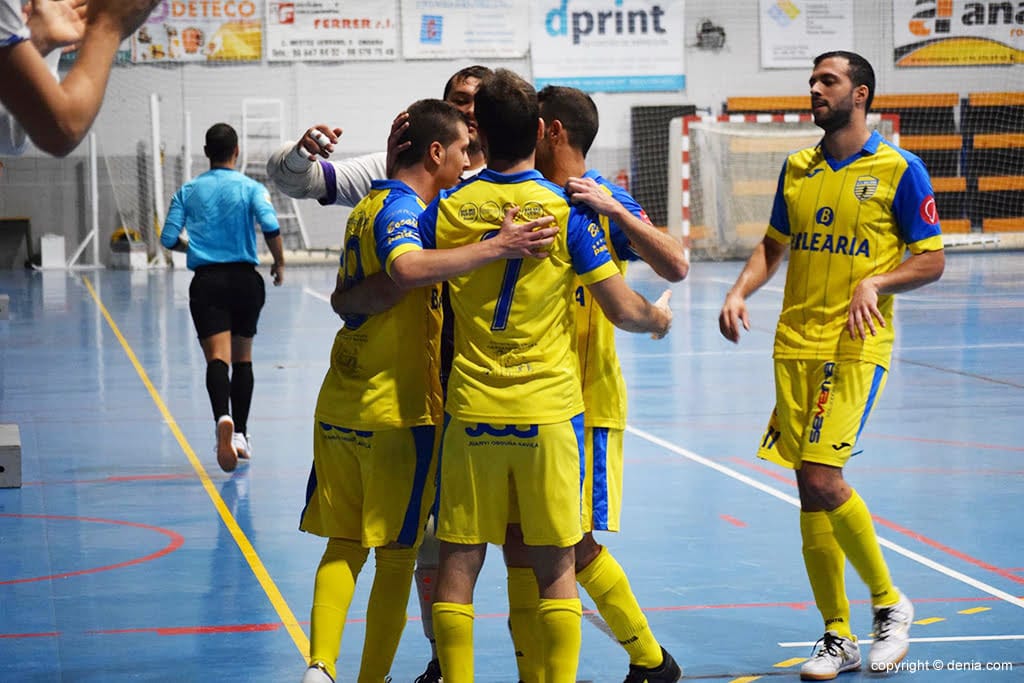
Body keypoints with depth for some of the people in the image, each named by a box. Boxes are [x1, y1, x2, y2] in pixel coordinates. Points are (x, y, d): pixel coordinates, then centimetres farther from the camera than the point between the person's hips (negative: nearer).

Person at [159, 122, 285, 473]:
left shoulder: (188, 191, 7)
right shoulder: (251, 188, 1)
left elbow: (168, 238, 2)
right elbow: (271, 227, -15)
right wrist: (279, 263, 0)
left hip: (206, 281, 0)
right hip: (244, 277, 0)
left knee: (217, 357, -13)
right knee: (243, 358, 16)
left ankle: (223, 418, -40)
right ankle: (240, 433, 18)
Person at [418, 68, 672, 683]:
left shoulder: (447, 210, 0)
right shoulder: (566, 210, -6)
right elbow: (623, 310, -5)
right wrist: (659, 317, 15)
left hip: (471, 410, 1)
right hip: (548, 411, -1)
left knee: (459, 562, 7)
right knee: (556, 566, 5)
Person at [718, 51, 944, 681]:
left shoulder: (899, 169, -2)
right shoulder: (797, 168, 13)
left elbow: (932, 261, -1)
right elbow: (773, 245, 22)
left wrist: (876, 282, -17)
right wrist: (740, 292, 5)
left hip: (857, 346, -5)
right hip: (795, 344, 5)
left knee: (822, 475, -17)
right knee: (811, 487, 3)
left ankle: (889, 603, 5)